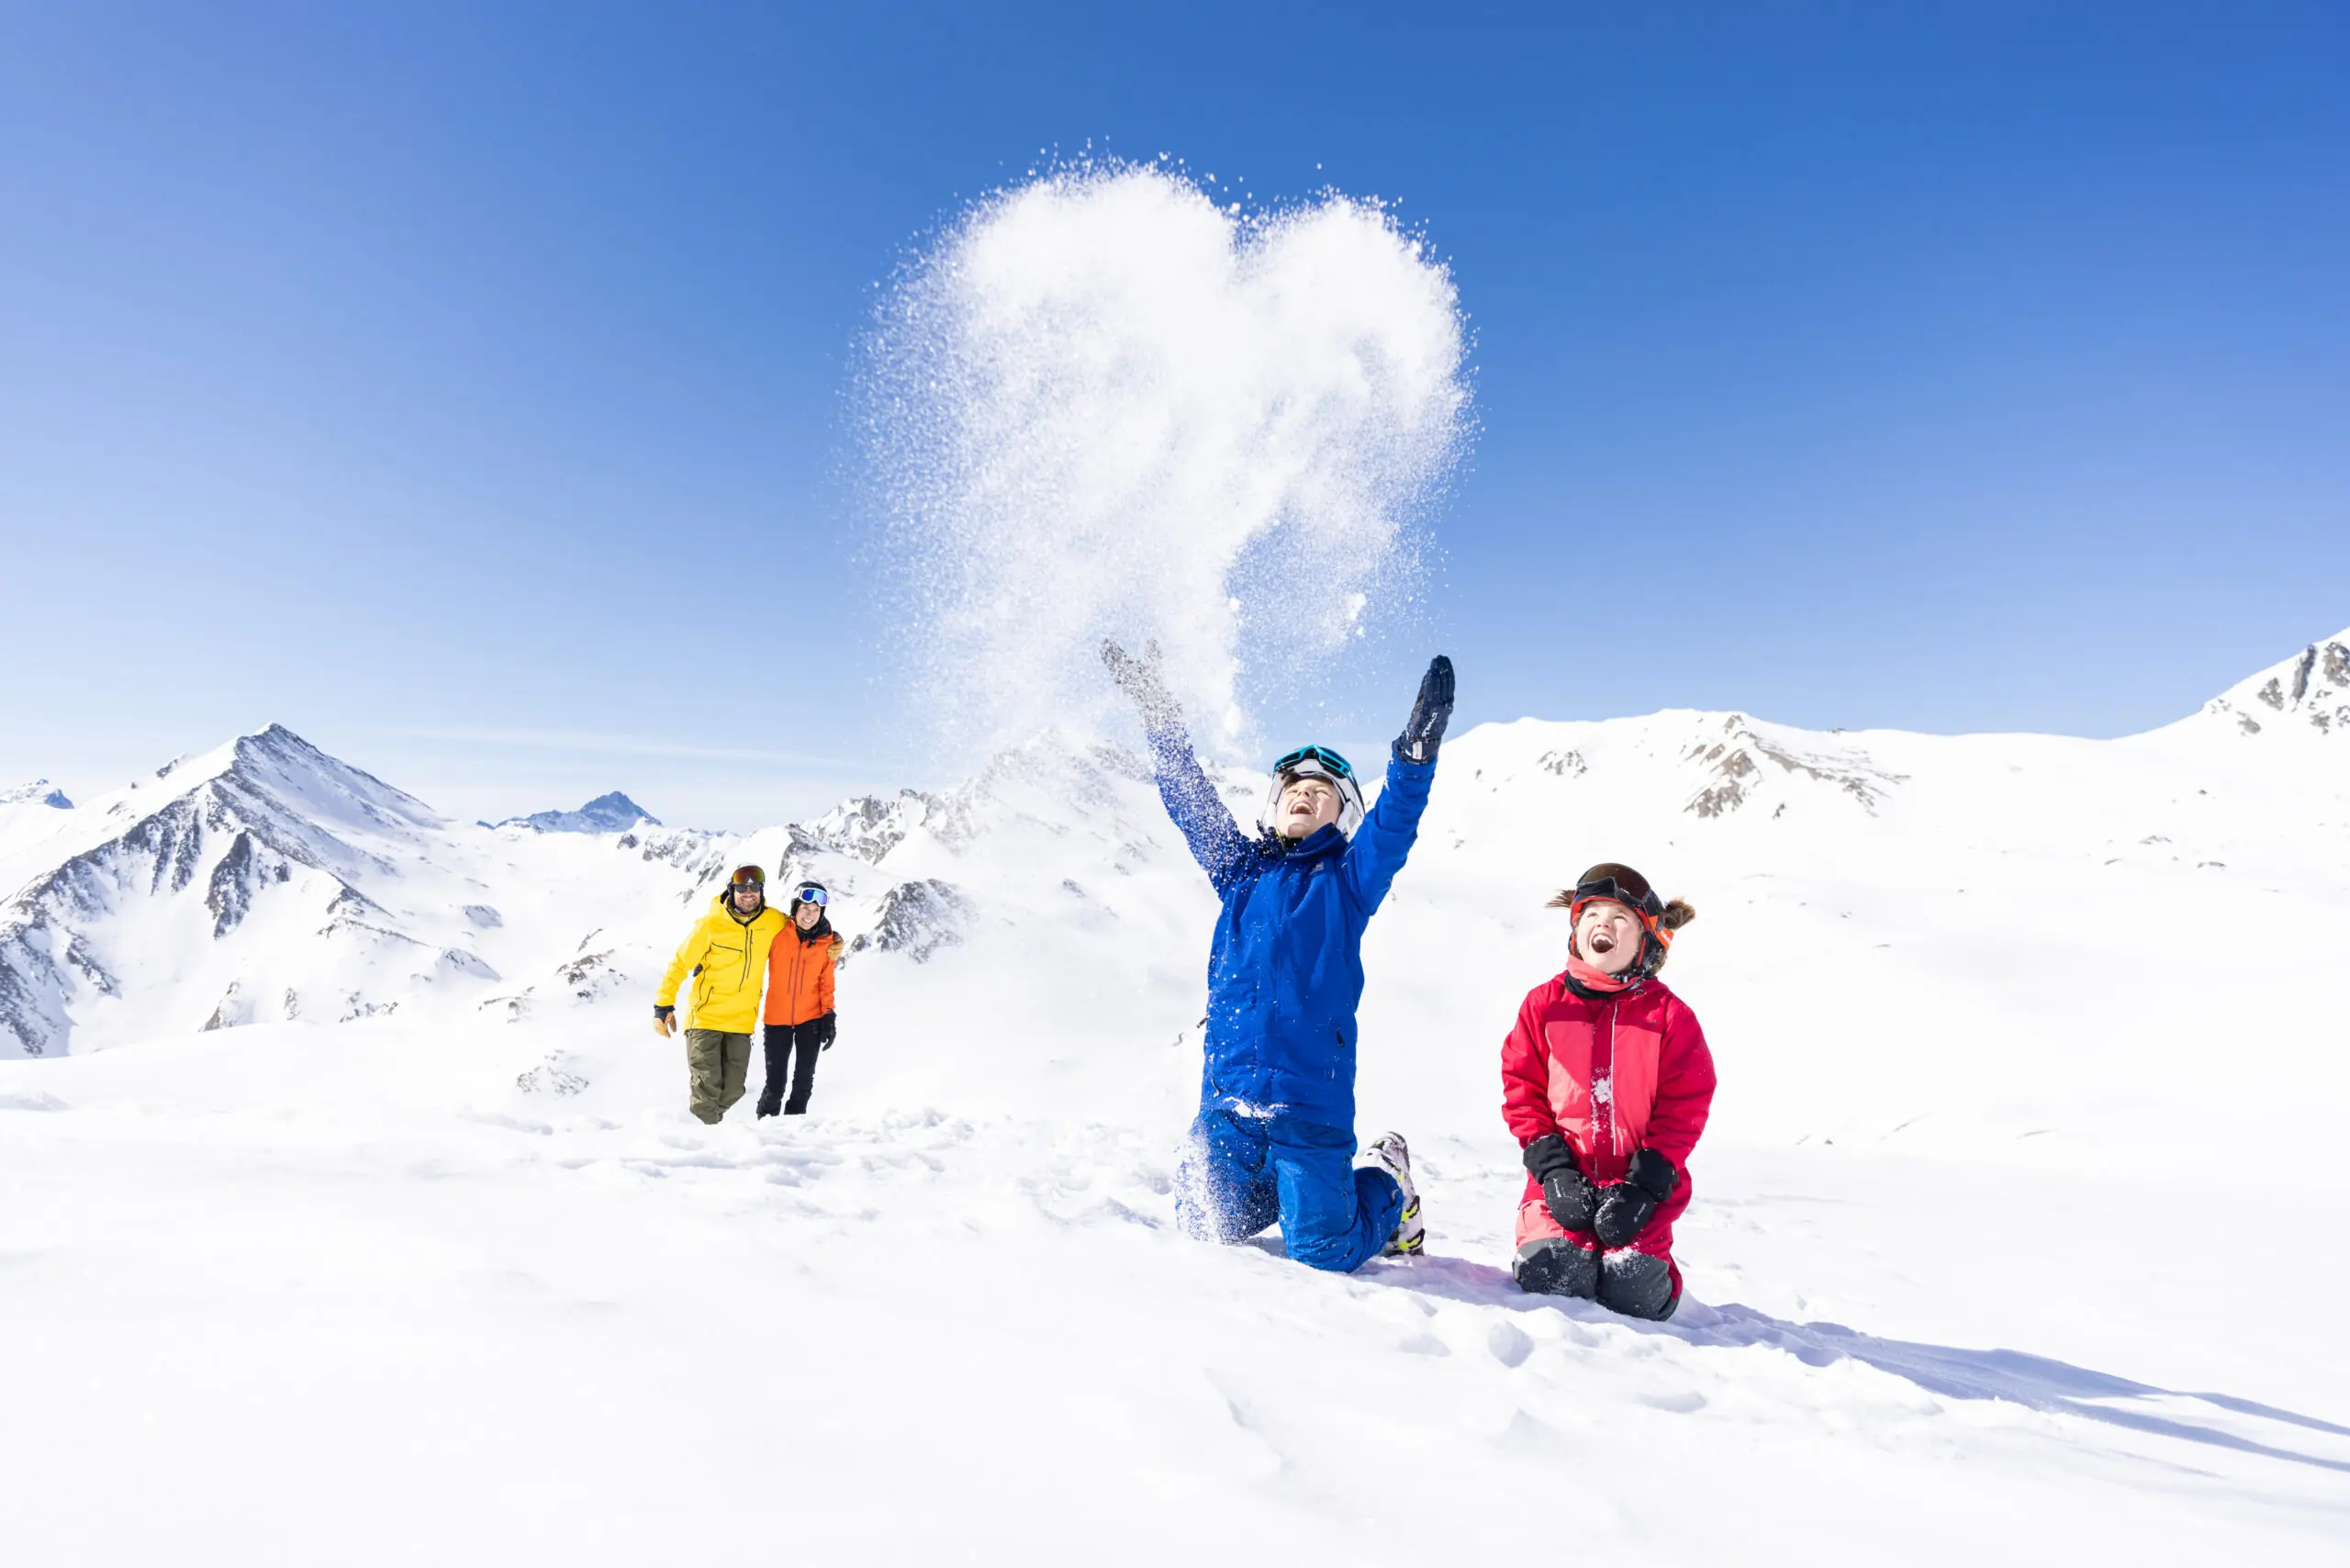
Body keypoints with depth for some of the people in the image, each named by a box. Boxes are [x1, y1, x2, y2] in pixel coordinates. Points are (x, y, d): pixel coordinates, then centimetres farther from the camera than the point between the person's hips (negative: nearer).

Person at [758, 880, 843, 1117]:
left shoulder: (827, 942, -2)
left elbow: (826, 982, 3)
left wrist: (829, 1015, -2)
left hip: (811, 1018, 1)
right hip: (777, 1018, -1)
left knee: (805, 1076, 4)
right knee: (775, 1080, 1)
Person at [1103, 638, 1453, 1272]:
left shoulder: (1348, 880, 3)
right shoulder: (1241, 869, 13)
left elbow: (1393, 824, -14)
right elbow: (1188, 797, 14)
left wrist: (1416, 753, -31)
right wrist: (1158, 710, 9)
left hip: (1311, 1095, -4)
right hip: (1228, 1087, 4)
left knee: (1322, 1253, 0)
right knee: (1208, 1227, 12)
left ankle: (1390, 1188, 30)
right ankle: (1285, 1183, 38)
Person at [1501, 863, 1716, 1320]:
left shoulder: (1670, 1014, 0)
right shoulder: (1544, 1004, 2)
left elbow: (1683, 1109, -2)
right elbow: (1522, 1091, 3)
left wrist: (1644, 1185, -12)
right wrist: (1554, 1172, -9)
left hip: (1641, 1181, 0)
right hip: (1564, 1178, 1)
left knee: (1634, 1293, -17)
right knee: (1550, 1277, -19)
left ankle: (1636, 1257, 18)